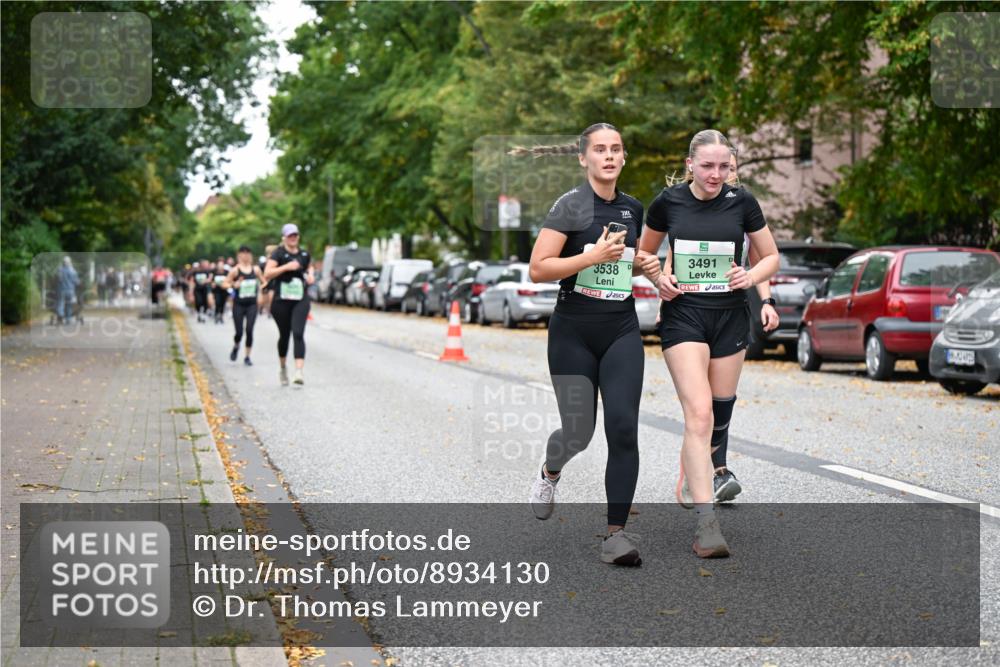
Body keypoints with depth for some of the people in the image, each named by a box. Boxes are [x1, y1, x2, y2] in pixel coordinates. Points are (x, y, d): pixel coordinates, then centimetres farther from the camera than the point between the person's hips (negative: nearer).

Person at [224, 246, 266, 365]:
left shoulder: (256, 269, 3)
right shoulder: (235, 270, -4)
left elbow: (264, 282, 14)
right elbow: (224, 284, -2)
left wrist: (261, 288, -6)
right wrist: (233, 285, -21)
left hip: (252, 304, 1)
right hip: (239, 305, -1)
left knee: (249, 330, -9)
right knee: (239, 332, 0)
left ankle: (247, 357, 5)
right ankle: (235, 347, 34)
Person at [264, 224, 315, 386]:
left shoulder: (304, 254, 9)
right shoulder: (278, 253, -4)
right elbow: (267, 274, -14)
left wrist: (310, 275, 9)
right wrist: (286, 267, -21)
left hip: (301, 300, 2)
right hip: (281, 300, -2)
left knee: (298, 334, -14)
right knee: (284, 335, 11)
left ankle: (299, 372, -23)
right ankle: (283, 369, 33)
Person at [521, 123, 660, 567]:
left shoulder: (633, 209, 11)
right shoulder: (571, 205, -6)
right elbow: (537, 269, -13)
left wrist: (643, 264, 7)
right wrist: (592, 256, -21)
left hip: (622, 330, 4)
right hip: (574, 333, -4)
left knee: (623, 427, -10)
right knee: (578, 431, 3)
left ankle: (616, 534, -7)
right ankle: (550, 472, 40)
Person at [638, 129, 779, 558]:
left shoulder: (741, 202, -1)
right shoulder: (668, 202, -1)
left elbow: (771, 257, 9)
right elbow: (644, 253, 15)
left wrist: (751, 277, -11)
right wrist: (659, 279, -5)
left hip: (730, 317, 2)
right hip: (683, 316, -2)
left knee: (719, 414, 10)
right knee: (699, 413, -17)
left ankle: (691, 477, 41)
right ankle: (705, 522, -21)